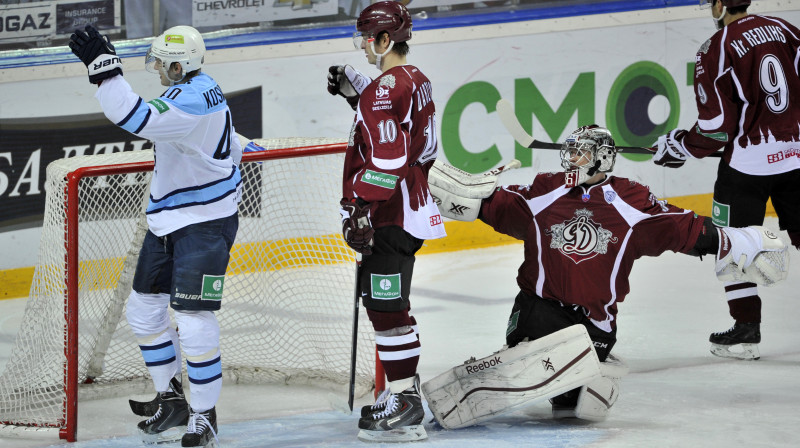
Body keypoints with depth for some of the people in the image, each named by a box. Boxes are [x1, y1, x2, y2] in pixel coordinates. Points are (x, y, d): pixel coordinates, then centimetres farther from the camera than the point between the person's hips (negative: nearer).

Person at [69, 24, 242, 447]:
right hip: (169, 221, 11)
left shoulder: (191, 102, -25)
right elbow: (230, 149, 20)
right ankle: (171, 401, 24)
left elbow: (137, 119, -40)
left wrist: (102, 65, -40)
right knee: (144, 310, 13)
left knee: (194, 322, -12)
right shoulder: (200, 88, 8)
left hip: (204, 224, -11)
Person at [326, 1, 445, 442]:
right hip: (410, 205, 11)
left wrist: (361, 208, -23)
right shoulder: (414, 80, 14)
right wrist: (355, 91, 21)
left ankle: (404, 406, -9)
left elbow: (387, 158, -24)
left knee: (386, 305, -9)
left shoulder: (388, 86, -18)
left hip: (391, 214, -11)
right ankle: (404, 391, 23)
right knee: (385, 303, 17)